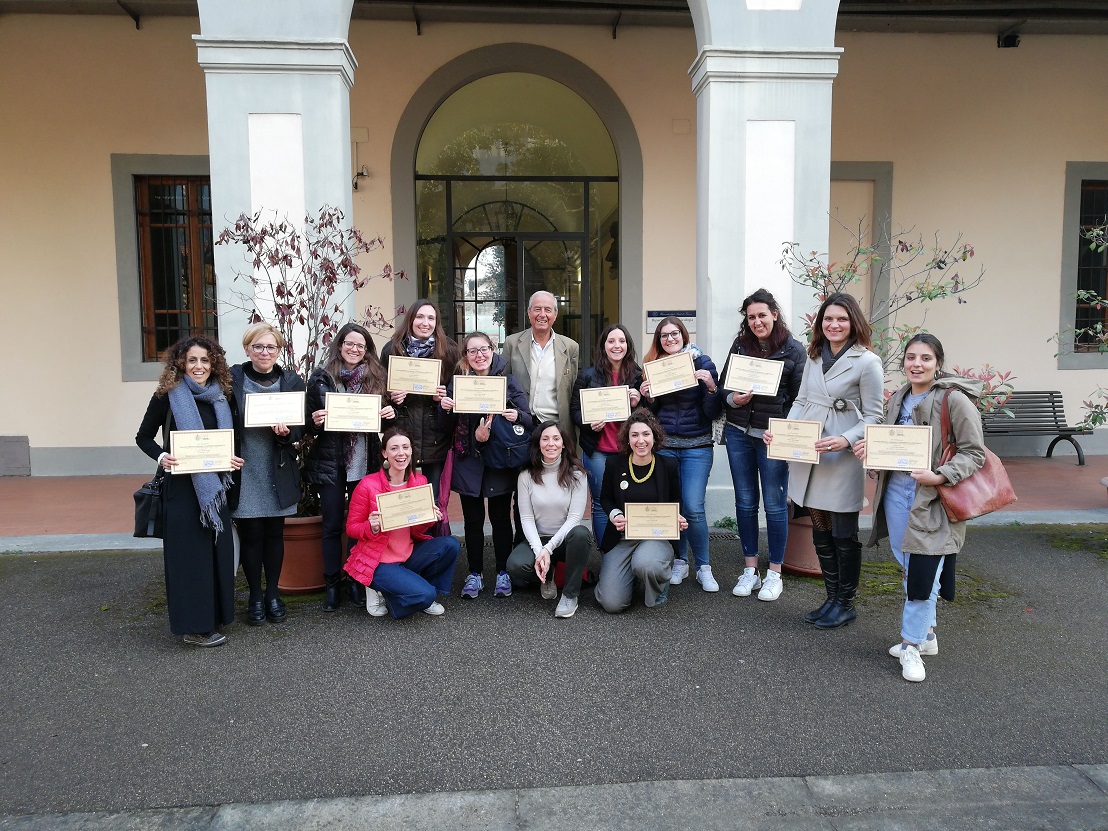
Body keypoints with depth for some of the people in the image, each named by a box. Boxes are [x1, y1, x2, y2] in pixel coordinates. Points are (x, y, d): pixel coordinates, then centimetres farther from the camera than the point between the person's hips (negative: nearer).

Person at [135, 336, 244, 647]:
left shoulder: (220, 397, 10)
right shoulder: (168, 395, -4)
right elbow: (143, 436, 0)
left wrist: (233, 460, -1)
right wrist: (161, 457, -17)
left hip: (215, 486, 5)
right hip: (182, 486, -5)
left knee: (217, 549, 8)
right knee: (189, 552, -1)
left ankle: (213, 615, 21)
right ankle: (193, 625, 7)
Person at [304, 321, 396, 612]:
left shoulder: (376, 377, 5)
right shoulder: (320, 377, 1)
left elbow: (384, 416, 14)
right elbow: (309, 422, 4)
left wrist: (390, 413, -7)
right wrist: (315, 422, -17)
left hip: (365, 462, 2)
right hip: (330, 462, -1)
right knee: (332, 525, 5)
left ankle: (357, 581, 23)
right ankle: (332, 585, 17)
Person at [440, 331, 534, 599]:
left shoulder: (508, 380, 0)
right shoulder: (457, 381, 3)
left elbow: (529, 420, -1)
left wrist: (517, 416, -22)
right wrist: (444, 408, -14)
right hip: (468, 460, 1)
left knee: (500, 518, 6)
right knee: (473, 520, 8)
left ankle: (503, 574, 19)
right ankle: (474, 574, 20)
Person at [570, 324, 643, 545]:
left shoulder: (638, 375, 6)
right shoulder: (588, 375, 2)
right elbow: (574, 409, 3)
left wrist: (638, 403, -9)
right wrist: (589, 423, -15)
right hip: (597, 450, -1)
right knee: (601, 505, 5)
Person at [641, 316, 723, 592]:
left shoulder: (702, 363, -2)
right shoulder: (653, 365, 7)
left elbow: (713, 413, -5)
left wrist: (711, 386, -20)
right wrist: (647, 398, -6)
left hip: (696, 447, -3)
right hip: (664, 445, 3)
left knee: (693, 508, -9)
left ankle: (703, 567, 8)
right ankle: (679, 561, 22)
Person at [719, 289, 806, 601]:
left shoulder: (793, 350, -3)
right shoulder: (740, 344, 7)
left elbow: (799, 398, -3)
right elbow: (724, 384, 11)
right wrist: (732, 399, -11)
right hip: (738, 434, 4)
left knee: (775, 504, 3)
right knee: (745, 502, 10)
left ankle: (775, 573, 16)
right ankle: (750, 570, 21)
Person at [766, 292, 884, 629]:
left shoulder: (867, 362, -8)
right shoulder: (814, 357, 10)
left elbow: (873, 416, -7)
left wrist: (846, 440, -23)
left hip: (842, 459, -6)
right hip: (807, 456, 6)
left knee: (844, 534, 5)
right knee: (820, 531, 14)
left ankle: (846, 604, 22)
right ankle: (832, 598, 28)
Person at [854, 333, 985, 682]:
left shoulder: (955, 400, -11)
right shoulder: (899, 399, 11)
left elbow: (974, 453, -11)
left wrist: (939, 476, -24)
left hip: (933, 500, -6)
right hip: (896, 493, 7)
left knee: (924, 574, -3)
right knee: (909, 568, 14)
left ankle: (912, 643, 14)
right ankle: (926, 633, 32)